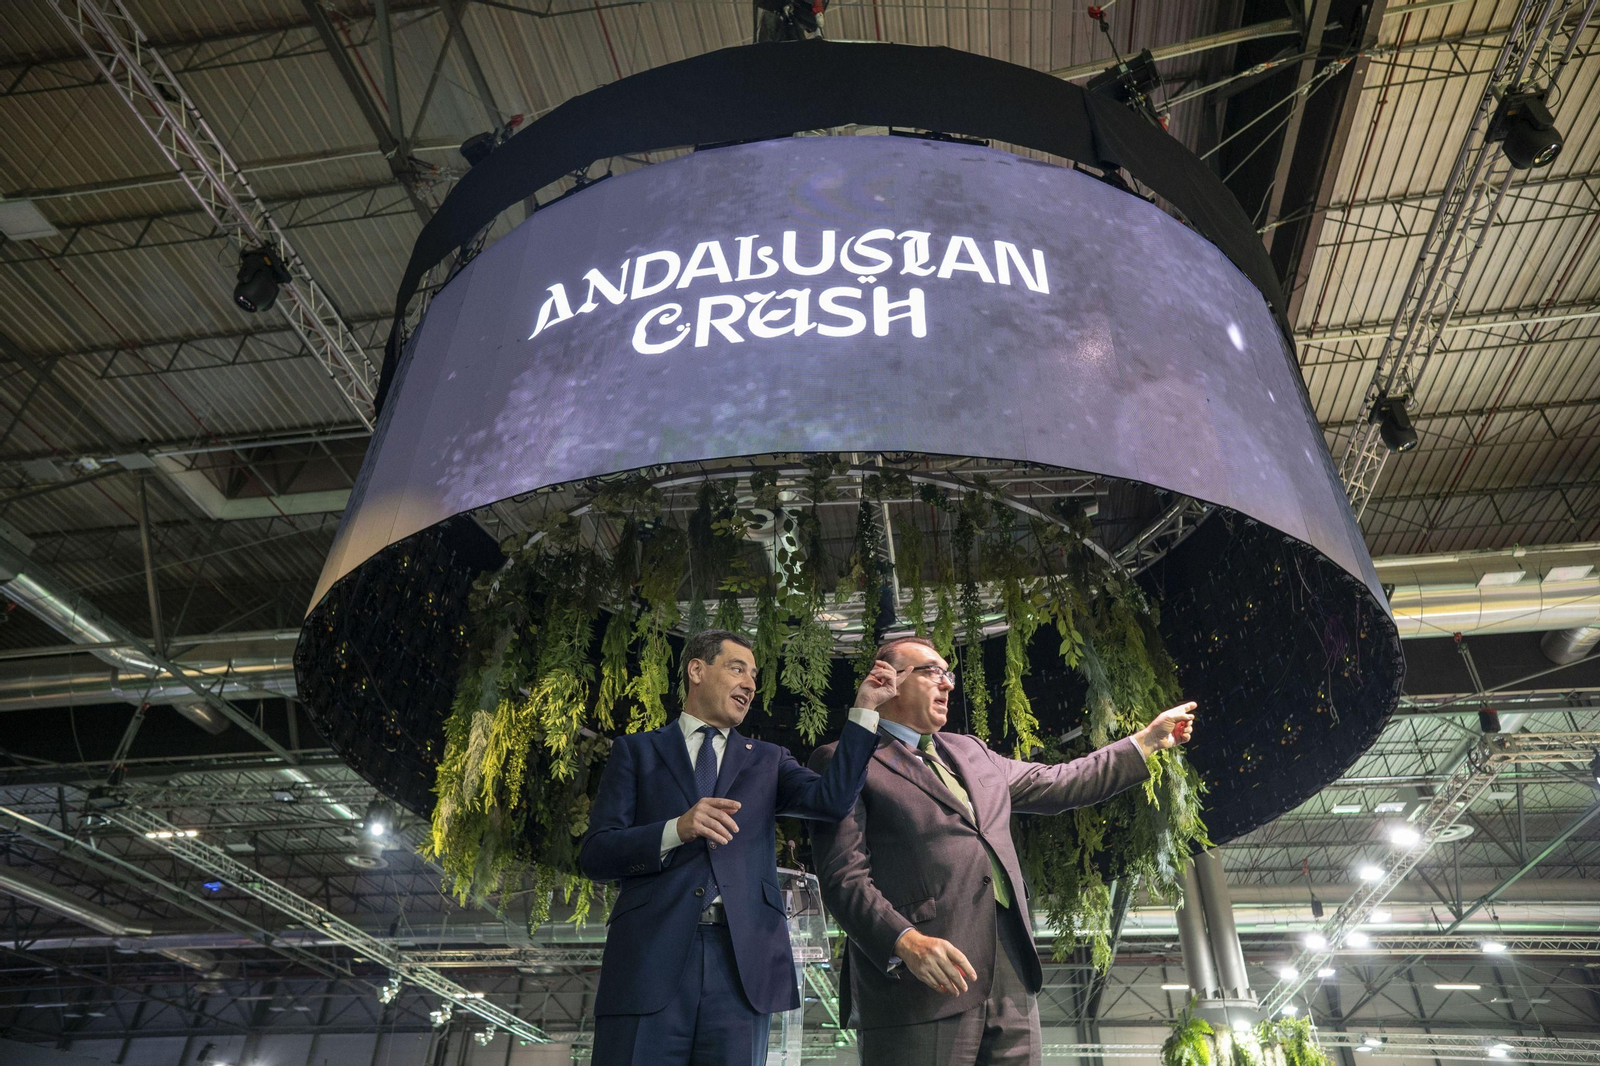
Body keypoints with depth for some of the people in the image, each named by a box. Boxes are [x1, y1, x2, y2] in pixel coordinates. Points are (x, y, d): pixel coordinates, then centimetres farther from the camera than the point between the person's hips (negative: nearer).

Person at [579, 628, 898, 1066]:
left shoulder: (767, 760, 18)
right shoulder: (637, 751, 12)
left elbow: (832, 799, -1)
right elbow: (594, 855, 2)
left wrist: (865, 709, -3)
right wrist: (678, 830, -14)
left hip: (741, 961, 2)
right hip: (650, 956, -1)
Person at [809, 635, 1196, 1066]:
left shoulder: (970, 751, 23)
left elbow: (1056, 784, 29)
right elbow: (843, 875, -10)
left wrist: (1148, 739, 32)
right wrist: (905, 942, -24)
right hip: (923, 984, -6)